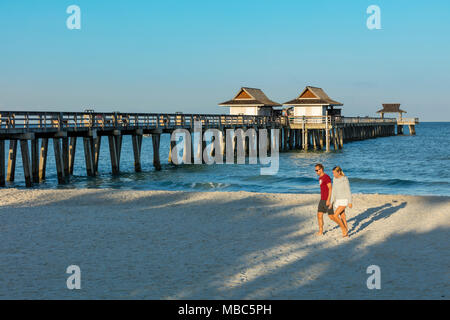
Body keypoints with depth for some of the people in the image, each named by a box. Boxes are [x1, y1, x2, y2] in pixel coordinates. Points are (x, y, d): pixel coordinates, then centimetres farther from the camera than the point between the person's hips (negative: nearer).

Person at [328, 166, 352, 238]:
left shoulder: (345, 180, -17)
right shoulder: (335, 179, 5)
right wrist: (331, 202, 8)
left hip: (344, 201, -7)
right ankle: (346, 233, 22)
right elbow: (334, 191, 10)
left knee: (335, 216, -15)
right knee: (342, 218, 10)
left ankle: (344, 229, 1)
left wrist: (350, 202, -14)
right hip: (338, 201, 7)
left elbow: (349, 192, -14)